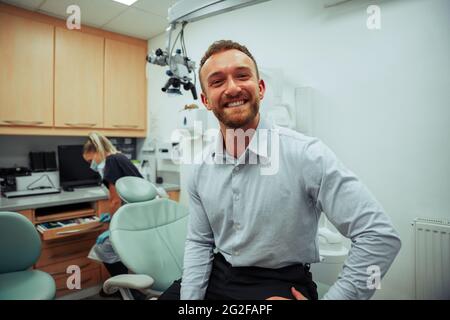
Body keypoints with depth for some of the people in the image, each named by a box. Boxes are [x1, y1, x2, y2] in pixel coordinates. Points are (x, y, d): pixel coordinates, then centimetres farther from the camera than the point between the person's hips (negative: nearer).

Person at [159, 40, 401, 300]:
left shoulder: (306, 154, -22)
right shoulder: (201, 170, -3)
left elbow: (381, 236, -22)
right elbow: (199, 243, 5)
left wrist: (332, 298, -19)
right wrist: (189, 297, -6)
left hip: (280, 284, -3)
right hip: (217, 276, 4)